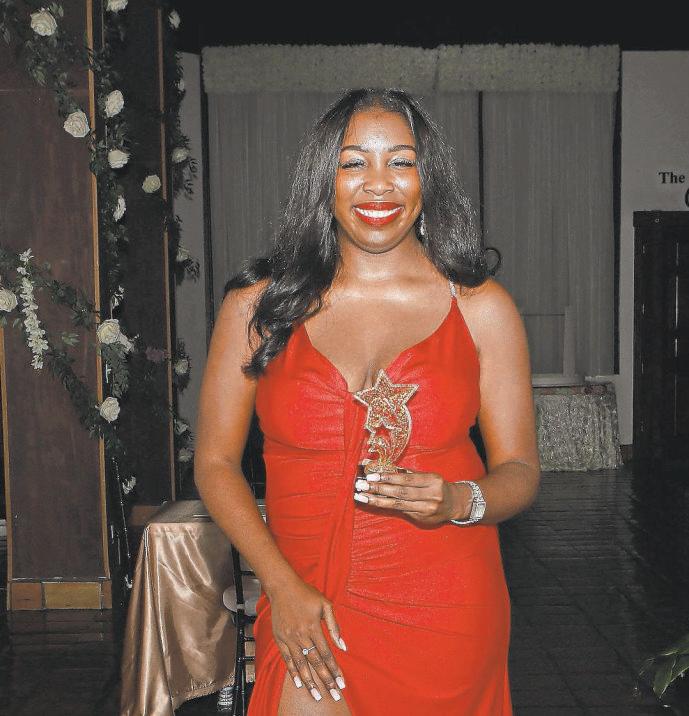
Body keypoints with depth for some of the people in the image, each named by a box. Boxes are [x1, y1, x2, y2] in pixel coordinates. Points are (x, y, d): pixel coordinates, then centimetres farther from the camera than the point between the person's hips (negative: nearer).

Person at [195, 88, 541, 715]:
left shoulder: (480, 305, 1)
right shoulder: (258, 305, 1)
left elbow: (520, 470, 3)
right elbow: (216, 462, 3)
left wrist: (458, 502, -19)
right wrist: (282, 585, -8)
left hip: (446, 613, 1)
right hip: (307, 608, 0)